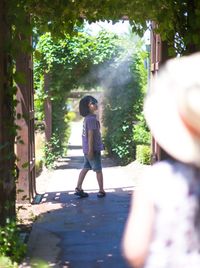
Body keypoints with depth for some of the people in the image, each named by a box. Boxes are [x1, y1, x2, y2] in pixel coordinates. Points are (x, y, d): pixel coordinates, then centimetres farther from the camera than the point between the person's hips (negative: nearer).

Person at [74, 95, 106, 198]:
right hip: (93, 149, -9)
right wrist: (90, 150, -21)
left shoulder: (88, 118, 11)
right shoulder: (92, 119, -18)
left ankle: (78, 189, 15)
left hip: (87, 149, 9)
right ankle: (101, 191, 13)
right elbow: (90, 135, -21)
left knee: (85, 168, 13)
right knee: (98, 170, 3)